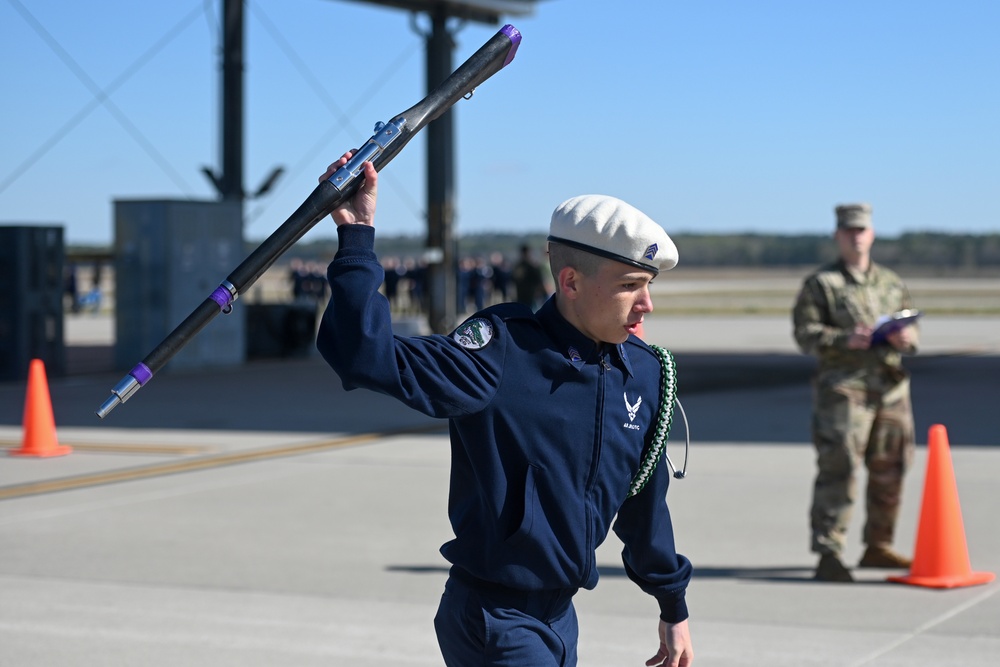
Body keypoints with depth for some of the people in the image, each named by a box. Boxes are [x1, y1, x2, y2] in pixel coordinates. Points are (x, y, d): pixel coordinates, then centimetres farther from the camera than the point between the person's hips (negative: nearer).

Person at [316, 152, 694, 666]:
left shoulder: (644, 373, 2)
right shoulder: (501, 352, -18)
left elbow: (645, 498, 15)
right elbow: (367, 357, -29)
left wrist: (673, 606, 23)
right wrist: (356, 241, -33)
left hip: (560, 618, 7)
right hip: (493, 623, -7)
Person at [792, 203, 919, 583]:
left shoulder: (892, 284, 19)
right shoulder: (820, 284, 3)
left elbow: (911, 328, 20)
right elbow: (806, 333, -6)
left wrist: (907, 339, -4)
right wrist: (844, 339, -22)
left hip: (892, 386, 6)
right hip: (843, 385, -6)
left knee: (889, 470, 11)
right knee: (838, 469, -13)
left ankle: (878, 546, 25)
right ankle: (828, 555, -12)